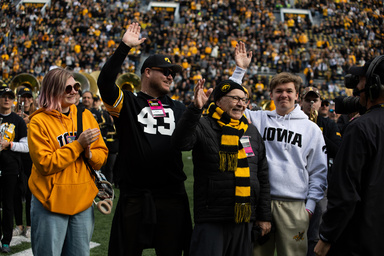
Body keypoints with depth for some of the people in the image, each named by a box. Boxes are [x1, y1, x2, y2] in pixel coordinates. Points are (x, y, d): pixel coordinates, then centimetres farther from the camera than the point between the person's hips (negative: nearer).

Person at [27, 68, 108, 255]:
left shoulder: (86, 116, 7)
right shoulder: (39, 121, -8)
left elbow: (102, 154, 10)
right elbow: (45, 164, -16)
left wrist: (89, 154, -12)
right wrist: (78, 145, -17)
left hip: (83, 201, 4)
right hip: (51, 202, -4)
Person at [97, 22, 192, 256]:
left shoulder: (177, 108, 14)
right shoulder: (127, 103, 1)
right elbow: (105, 82, -15)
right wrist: (125, 47, -19)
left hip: (172, 196, 4)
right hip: (134, 197, -4)